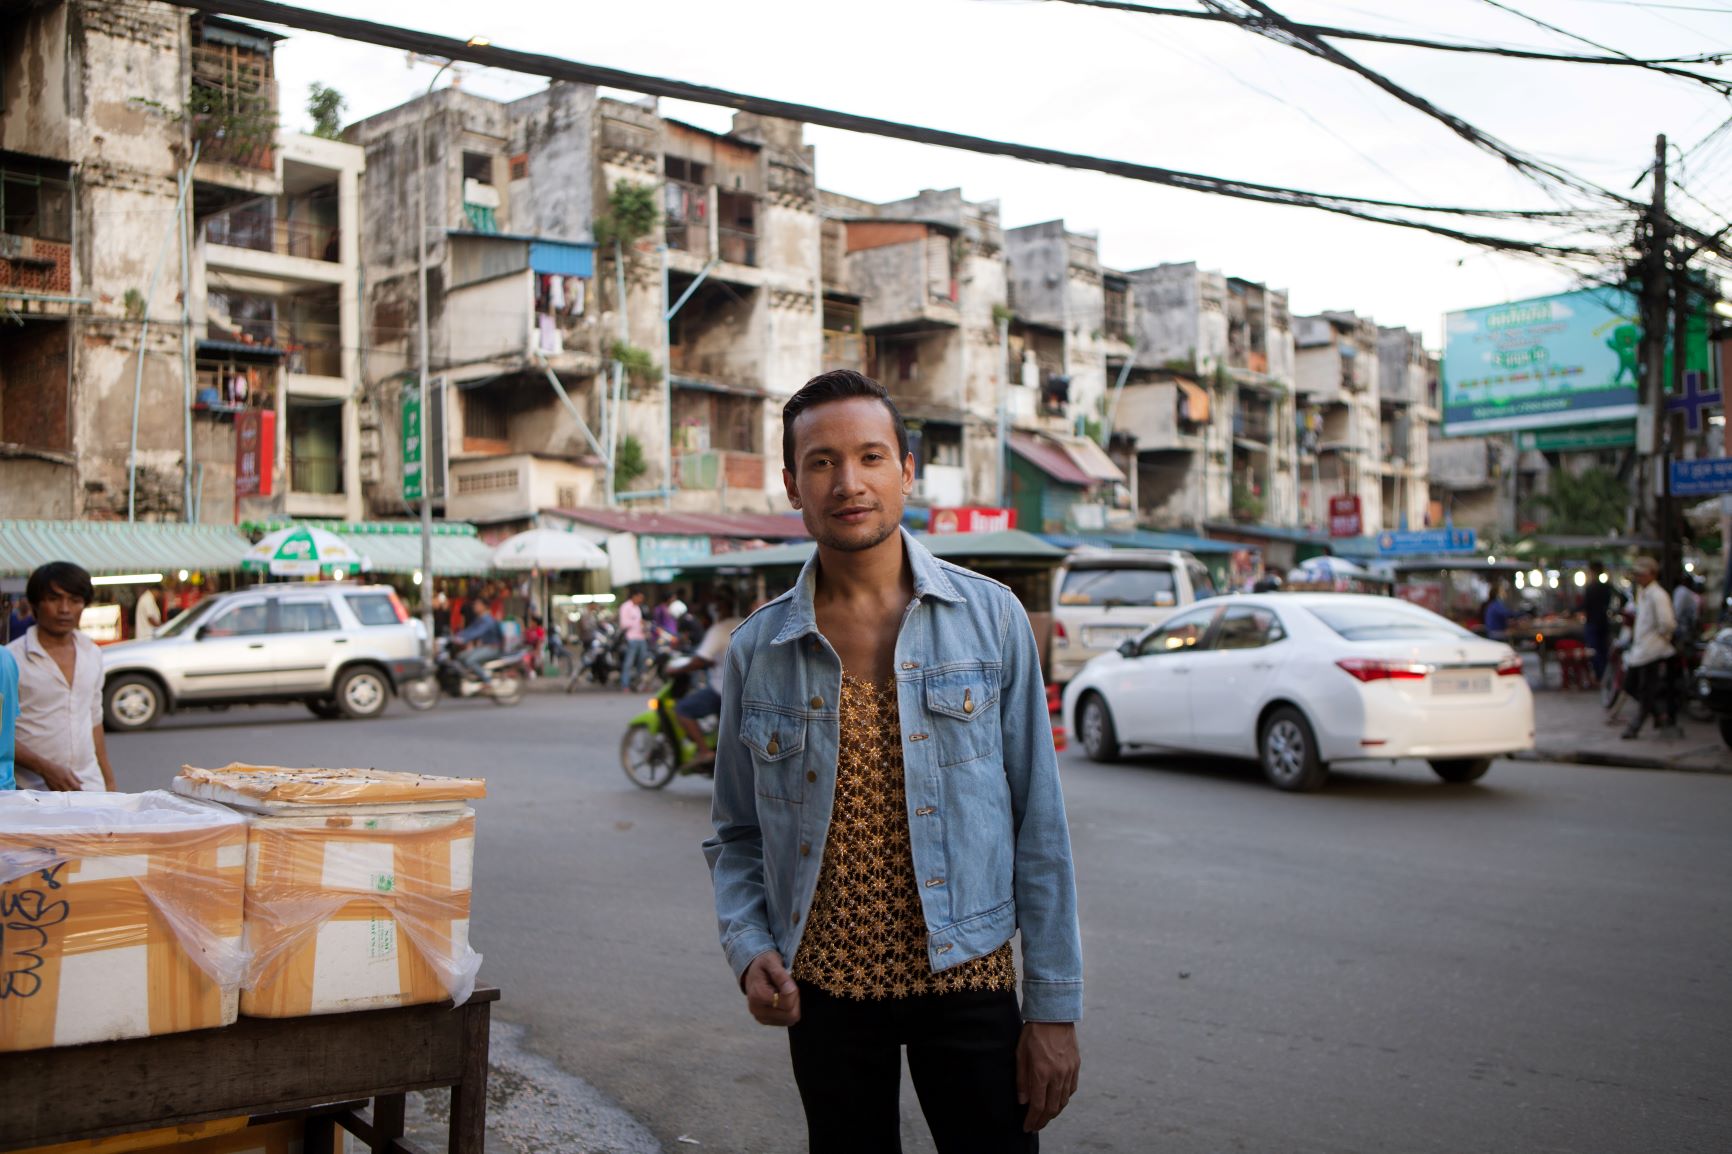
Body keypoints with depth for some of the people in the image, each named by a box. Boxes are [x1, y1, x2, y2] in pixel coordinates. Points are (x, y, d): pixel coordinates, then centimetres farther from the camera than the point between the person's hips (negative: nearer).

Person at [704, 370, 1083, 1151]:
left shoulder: (991, 618, -5)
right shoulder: (755, 652, 0)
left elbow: (1039, 822, -4)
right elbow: (736, 837, 9)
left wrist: (1055, 1005, -6)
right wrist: (749, 949, -9)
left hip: (966, 980, -1)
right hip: (823, 990, 2)